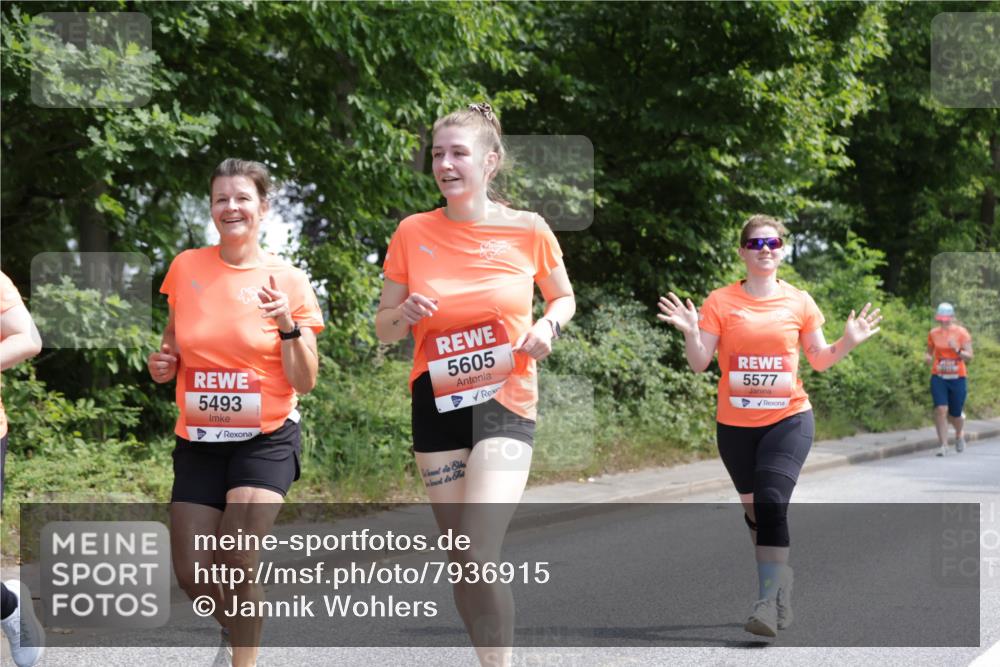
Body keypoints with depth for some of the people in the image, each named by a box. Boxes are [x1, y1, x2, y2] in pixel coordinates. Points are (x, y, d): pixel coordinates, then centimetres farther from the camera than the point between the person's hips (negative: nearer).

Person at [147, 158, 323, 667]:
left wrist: (288, 327, -21)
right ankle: (235, 625, 36)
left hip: (266, 438, -3)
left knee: (237, 558, -19)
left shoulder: (289, 281, -6)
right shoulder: (186, 267, 1)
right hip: (199, 438, 3)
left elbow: (304, 383, -5)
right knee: (191, 573, 3)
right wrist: (163, 365, -4)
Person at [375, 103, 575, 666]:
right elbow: (383, 328, 6)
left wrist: (547, 326, -9)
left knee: (479, 556, -19)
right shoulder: (413, 233, -2)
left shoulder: (528, 230, -5)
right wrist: (405, 315, -16)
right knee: (460, 558, 8)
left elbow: (563, 297, 12)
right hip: (437, 402, 3)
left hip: (506, 401, -3)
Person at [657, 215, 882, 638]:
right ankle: (781, 583, 33)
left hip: (788, 420, -2)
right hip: (735, 425, 2)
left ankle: (769, 602, -22)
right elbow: (700, 364, -3)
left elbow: (820, 361, 11)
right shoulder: (720, 302, -2)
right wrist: (691, 333, -21)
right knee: (753, 508, 13)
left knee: (771, 503, -20)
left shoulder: (799, 302, 2)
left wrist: (848, 342, -7)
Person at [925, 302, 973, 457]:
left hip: (957, 378, -1)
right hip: (938, 378, 1)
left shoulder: (962, 332, -2)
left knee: (955, 415, 5)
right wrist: (927, 357, -7)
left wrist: (957, 350, -23)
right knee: (941, 410, -16)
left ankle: (959, 434, 39)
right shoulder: (933, 333, 3)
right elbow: (929, 352, 16)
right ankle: (943, 445, -10)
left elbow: (969, 356, -5)